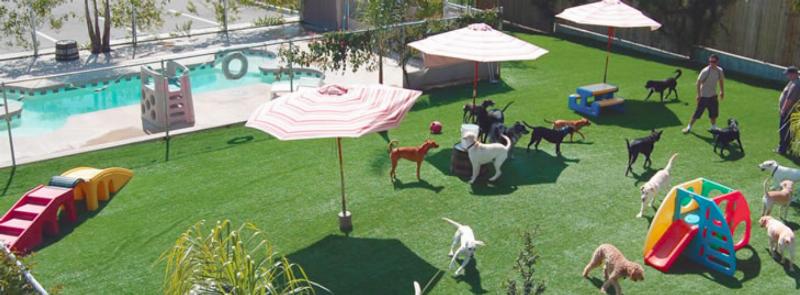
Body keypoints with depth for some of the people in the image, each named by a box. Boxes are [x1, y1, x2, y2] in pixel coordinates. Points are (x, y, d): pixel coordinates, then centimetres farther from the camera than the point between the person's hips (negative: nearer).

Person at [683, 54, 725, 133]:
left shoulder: (719, 70, -5)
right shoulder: (705, 71, -22)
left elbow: (721, 80, 14)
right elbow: (699, 82, -15)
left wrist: (722, 91, 17)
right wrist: (699, 94, -16)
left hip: (713, 96, 5)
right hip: (704, 96, -5)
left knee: (714, 113, 13)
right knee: (698, 112, -2)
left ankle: (713, 127, 34)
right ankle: (689, 127, 11)